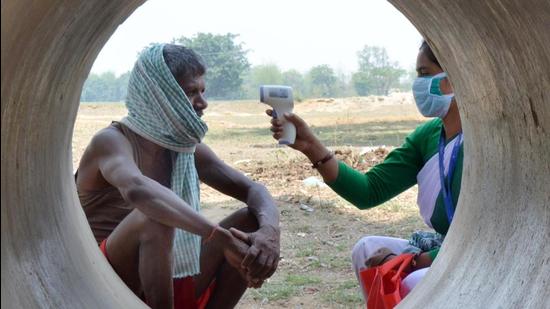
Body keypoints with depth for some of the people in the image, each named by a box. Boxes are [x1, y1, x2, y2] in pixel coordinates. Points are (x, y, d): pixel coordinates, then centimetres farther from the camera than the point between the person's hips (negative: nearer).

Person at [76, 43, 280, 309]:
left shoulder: (189, 149, 5)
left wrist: (269, 231, -24)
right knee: (155, 217, -35)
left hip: (170, 283, 7)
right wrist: (221, 237, -46)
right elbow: (136, 189, -39)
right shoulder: (112, 141, -16)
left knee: (252, 221, -6)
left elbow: (254, 191, 1)